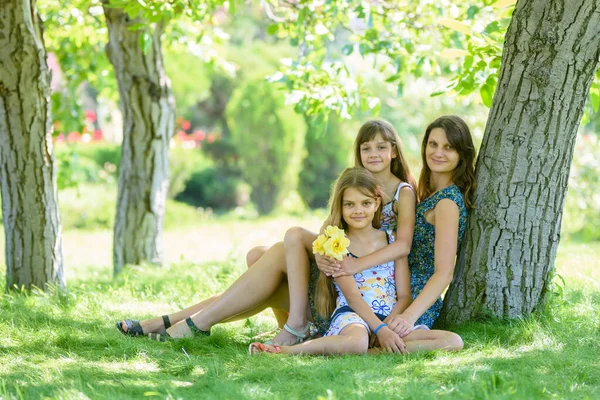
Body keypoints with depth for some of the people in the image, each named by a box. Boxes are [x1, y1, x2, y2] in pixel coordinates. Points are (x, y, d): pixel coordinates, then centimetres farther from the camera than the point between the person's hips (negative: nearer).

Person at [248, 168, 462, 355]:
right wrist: (380, 330, -20)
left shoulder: (392, 240, 16)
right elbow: (352, 296, -6)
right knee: (357, 342, -44)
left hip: (391, 320, 5)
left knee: (454, 341, -21)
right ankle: (285, 350, -26)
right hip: (352, 317, -5)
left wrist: (388, 327, -10)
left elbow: (404, 296, 10)